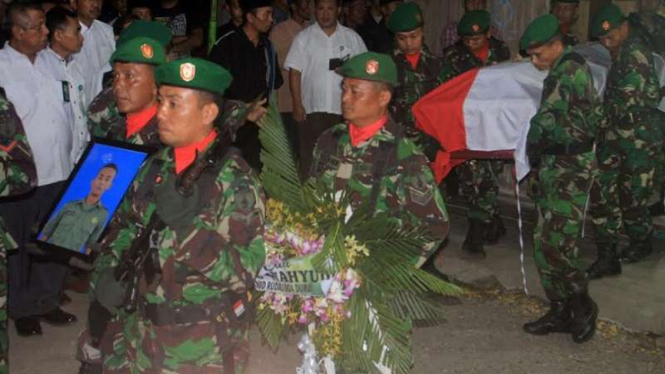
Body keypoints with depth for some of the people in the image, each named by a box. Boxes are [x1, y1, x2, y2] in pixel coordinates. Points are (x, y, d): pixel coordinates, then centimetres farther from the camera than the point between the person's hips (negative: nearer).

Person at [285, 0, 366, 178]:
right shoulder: (303, 38, 1)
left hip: (345, 109, 1)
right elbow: (295, 72, -1)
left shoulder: (352, 37, 5)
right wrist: (297, 104, -7)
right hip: (312, 109, -1)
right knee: (310, 156, 2)